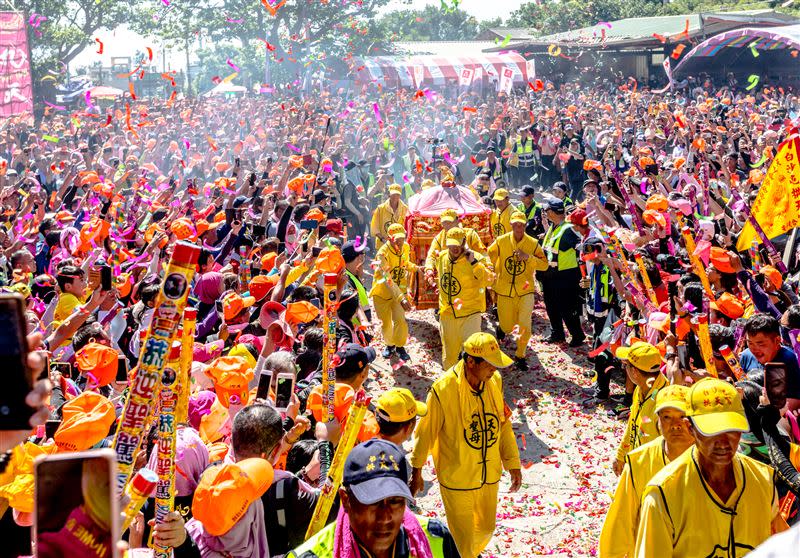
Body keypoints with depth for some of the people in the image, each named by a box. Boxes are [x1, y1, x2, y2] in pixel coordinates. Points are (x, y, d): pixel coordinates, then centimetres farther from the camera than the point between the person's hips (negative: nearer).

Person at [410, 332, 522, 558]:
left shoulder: (495, 381, -9)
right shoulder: (443, 389, -25)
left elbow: (503, 424, 4)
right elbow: (425, 433, -12)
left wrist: (513, 463, 6)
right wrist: (416, 473, -3)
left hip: (489, 475, 5)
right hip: (456, 479, -5)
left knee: (486, 528, 25)